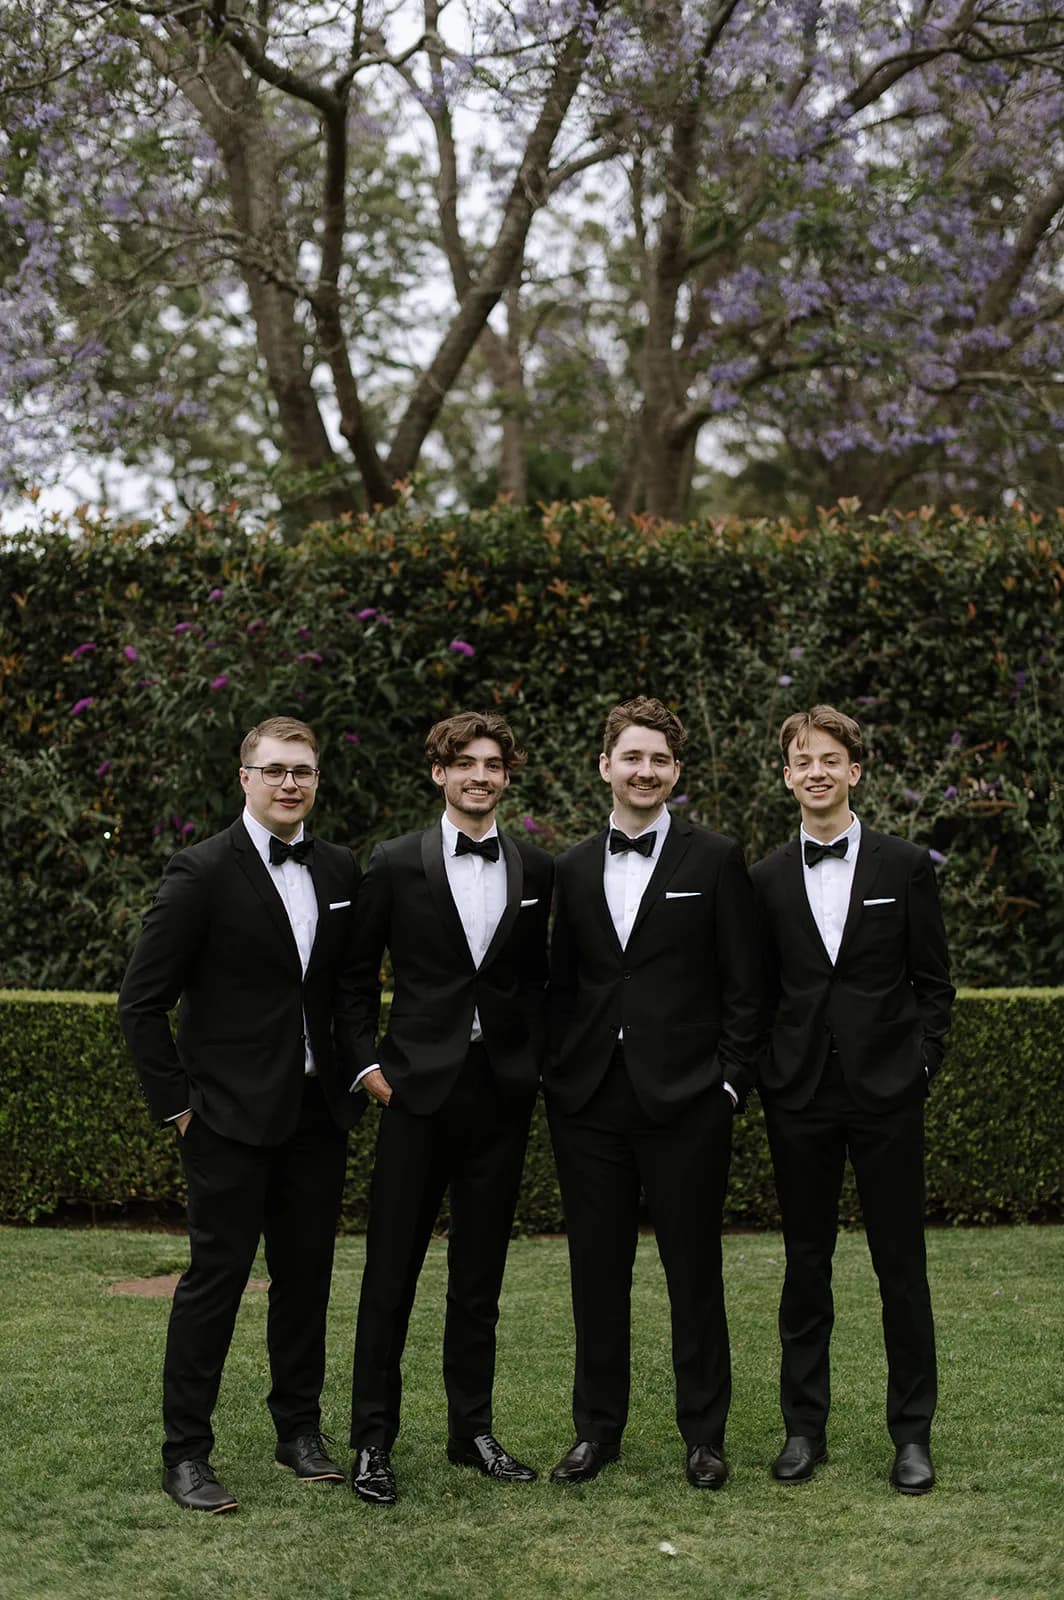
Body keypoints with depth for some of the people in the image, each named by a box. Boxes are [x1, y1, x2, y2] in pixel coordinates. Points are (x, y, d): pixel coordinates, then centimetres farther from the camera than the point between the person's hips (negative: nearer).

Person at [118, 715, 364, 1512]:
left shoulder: (340, 870, 7)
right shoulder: (202, 872, -9)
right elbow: (142, 1001, -8)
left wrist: (351, 1076, 9)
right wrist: (176, 1104, -8)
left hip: (317, 1111, 5)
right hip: (231, 1117, -5)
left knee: (307, 1271, 11)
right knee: (216, 1274, -2)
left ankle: (300, 1428, 24)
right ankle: (186, 1453, 6)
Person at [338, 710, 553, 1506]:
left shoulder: (536, 869, 7)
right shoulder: (397, 863, 0)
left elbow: (537, 977, 14)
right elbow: (357, 974, 5)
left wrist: (535, 1060, 5)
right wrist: (368, 1060, -2)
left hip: (501, 1090, 3)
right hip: (419, 1087, -2)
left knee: (481, 1274, 10)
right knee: (391, 1268, 0)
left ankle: (473, 1430, 20)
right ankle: (373, 1439, 7)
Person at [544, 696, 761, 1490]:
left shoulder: (716, 859, -1)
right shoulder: (574, 868, 10)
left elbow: (743, 985, -1)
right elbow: (561, 983, 13)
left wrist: (731, 1082, -7)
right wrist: (557, 1074, 5)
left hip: (685, 1100, -3)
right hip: (590, 1100, 3)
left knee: (694, 1272, 4)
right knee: (597, 1269, 9)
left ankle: (705, 1434, 16)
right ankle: (598, 1428, 21)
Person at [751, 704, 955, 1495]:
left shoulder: (906, 866, 1)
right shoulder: (768, 879, 6)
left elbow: (934, 982, 3)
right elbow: (760, 989, 10)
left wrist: (922, 1065, -5)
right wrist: (769, 1074, 0)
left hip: (886, 1094, -2)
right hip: (801, 1099, 2)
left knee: (901, 1262, 3)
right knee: (806, 1262, 8)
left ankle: (913, 1431, 13)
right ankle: (805, 1425, 18)